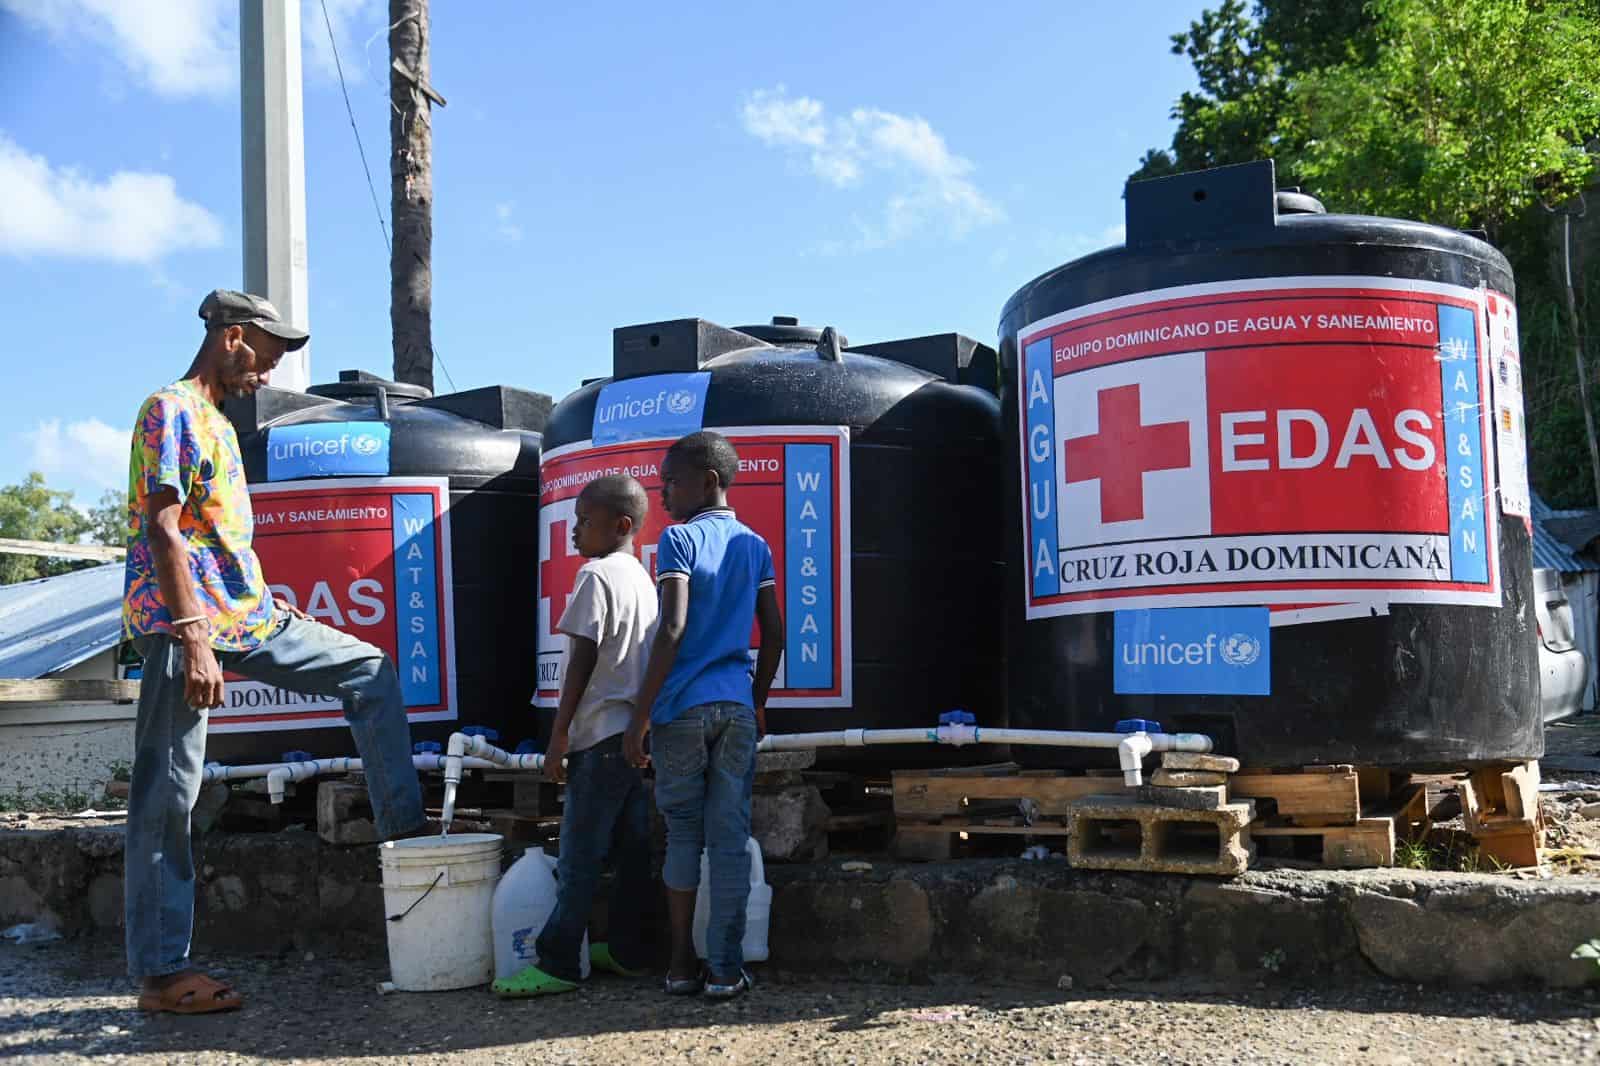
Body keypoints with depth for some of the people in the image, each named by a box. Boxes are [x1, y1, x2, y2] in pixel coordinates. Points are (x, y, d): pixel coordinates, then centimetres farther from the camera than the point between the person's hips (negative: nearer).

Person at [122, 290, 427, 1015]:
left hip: (246, 615, 9)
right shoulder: (172, 411, -9)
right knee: (167, 796, -4)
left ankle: (407, 833, 9)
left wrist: (271, 611, 22)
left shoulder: (218, 424, 20)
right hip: (184, 624, -9)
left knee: (370, 672, 8)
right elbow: (162, 529, -19)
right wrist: (194, 641, -25)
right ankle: (161, 975, 2)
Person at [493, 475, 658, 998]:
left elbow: (582, 661, -15)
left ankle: (557, 963, -4)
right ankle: (626, 951, 16)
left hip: (602, 733, -9)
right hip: (639, 729, 9)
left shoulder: (596, 574, -11)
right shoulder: (643, 579, 15)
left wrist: (558, 734, -12)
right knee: (632, 847, 10)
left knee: (578, 855, -6)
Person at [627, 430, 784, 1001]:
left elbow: (672, 630, -14)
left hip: (683, 707, -3)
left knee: (683, 835, 8)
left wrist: (640, 716, -12)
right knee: (731, 840, 5)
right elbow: (774, 635, 11)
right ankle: (726, 970, 7)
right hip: (737, 706, 4)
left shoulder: (680, 539, -5)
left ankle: (682, 966, 13)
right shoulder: (755, 545, 11)